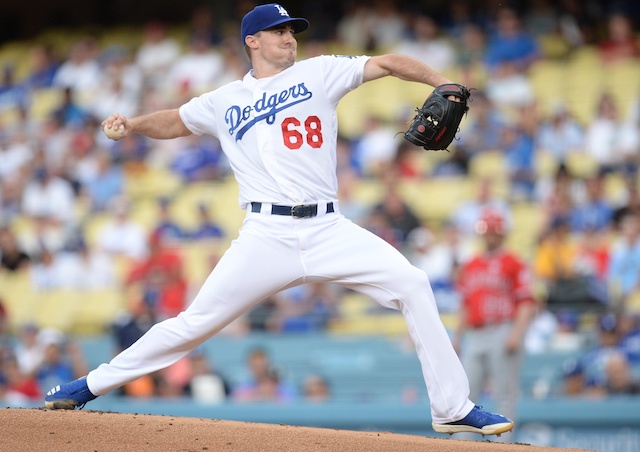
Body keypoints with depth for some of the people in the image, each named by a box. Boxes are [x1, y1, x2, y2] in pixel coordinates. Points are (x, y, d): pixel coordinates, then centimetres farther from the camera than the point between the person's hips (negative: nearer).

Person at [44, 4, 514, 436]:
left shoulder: (318, 74, 10)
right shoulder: (225, 101, 14)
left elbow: (387, 63, 3)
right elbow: (175, 121, 27)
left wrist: (443, 84, -12)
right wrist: (133, 124, 7)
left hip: (329, 231, 1)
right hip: (267, 236, -1)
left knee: (412, 285, -13)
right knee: (196, 322, -4)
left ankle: (453, 409, -6)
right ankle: (92, 385, 9)